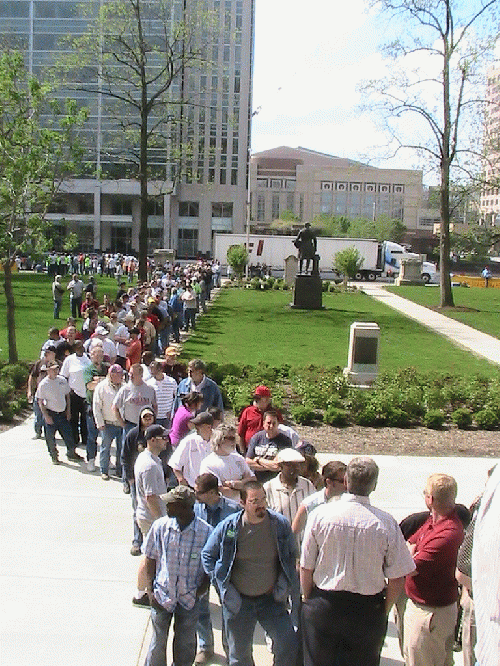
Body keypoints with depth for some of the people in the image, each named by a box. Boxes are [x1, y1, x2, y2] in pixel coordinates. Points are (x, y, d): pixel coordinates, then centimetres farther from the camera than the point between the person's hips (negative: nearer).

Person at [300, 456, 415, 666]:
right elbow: (397, 579, -9)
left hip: (322, 608, 1)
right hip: (368, 610, 0)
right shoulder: (386, 523, -14)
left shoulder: (320, 514, -12)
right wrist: (383, 612, 7)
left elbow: (306, 568, -4)